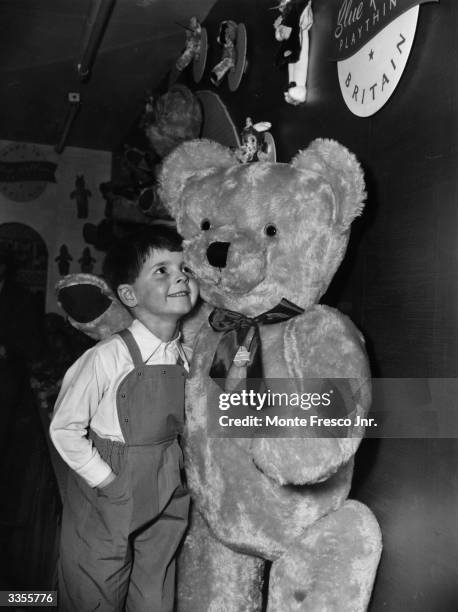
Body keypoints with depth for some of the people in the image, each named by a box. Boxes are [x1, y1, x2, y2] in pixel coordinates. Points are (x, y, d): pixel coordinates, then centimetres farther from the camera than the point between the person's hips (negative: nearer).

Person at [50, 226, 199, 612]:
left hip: (168, 505, 5)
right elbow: (65, 429, -14)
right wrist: (107, 480, -12)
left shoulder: (187, 358, -4)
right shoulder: (108, 358, -21)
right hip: (107, 505, -4)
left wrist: (172, 471, -1)